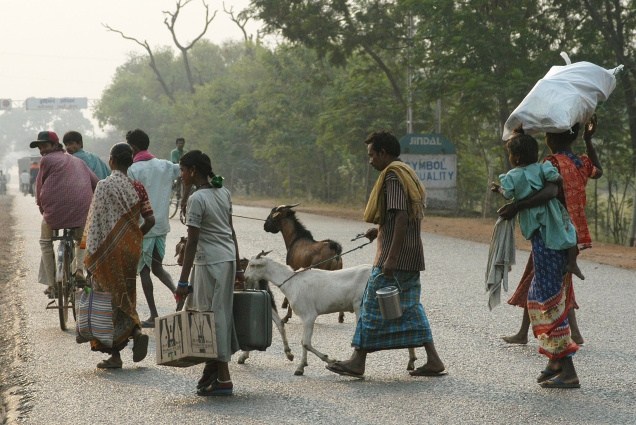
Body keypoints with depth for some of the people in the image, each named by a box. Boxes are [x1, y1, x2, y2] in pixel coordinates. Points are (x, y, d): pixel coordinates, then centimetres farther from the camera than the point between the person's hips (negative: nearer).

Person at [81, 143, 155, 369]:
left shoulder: (104, 186, -12)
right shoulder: (137, 187, 1)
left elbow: (96, 221, -14)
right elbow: (150, 220, -2)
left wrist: (92, 253, -9)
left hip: (109, 249, -4)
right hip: (131, 249, 4)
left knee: (109, 298, 4)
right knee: (125, 295, 19)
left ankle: (115, 355, 6)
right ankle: (136, 331, -6)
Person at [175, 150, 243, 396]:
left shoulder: (197, 199, -14)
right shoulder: (223, 193, 10)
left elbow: (192, 242, -16)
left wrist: (183, 280, -14)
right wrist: (237, 268, 19)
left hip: (210, 262, -8)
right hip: (228, 257, 8)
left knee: (214, 315, -2)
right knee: (219, 313, 16)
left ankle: (224, 378, 1)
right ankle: (212, 367, 23)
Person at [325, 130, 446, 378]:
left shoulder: (392, 175, -13)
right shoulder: (406, 173, 17)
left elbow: (401, 216, -22)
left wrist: (391, 257, -24)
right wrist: (380, 230, 19)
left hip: (396, 256, -10)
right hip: (410, 255, 10)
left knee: (374, 305, -2)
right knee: (410, 307, 11)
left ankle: (358, 361, 3)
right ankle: (433, 361, 7)